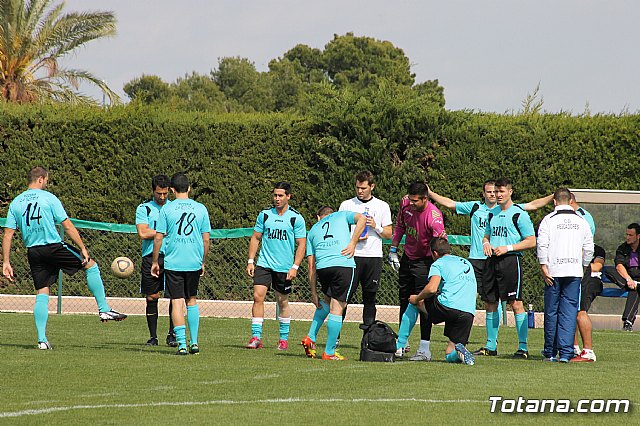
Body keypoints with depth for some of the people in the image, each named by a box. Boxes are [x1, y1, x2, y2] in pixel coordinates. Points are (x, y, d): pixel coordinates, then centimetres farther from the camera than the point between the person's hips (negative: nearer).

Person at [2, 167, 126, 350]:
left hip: (33, 251, 5)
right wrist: (83, 248, -2)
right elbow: (68, 226, -6)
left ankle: (42, 340, 0)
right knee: (91, 266, 12)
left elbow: (8, 234, 5)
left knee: (41, 294, 8)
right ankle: (104, 310, 10)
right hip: (53, 247, -4)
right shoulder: (49, 198, -4)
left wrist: (6, 262, 7)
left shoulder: (16, 203, 9)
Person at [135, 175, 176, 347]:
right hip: (151, 257, -1)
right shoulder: (144, 209, 5)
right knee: (152, 297, 1)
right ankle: (153, 336, 9)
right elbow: (143, 233, -7)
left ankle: (172, 334, -1)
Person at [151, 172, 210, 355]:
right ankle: (194, 342, 15)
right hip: (194, 263, 3)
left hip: (173, 263, -3)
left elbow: (158, 238, -4)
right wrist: (203, 262, 17)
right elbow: (206, 239, 5)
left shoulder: (167, 209, -4)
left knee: (177, 302, -1)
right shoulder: (201, 209, 3)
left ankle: (182, 344, -8)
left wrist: (155, 261, 7)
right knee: (192, 300, 17)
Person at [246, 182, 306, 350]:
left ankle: (284, 338, 21)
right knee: (258, 296, -11)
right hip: (264, 264, 2)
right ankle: (256, 336, -10)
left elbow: (301, 245, -1)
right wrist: (250, 261, 4)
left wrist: (295, 267, -10)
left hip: (284, 267, -2)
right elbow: (255, 238, 12)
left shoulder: (296, 218, -2)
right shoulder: (264, 215, 6)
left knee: (282, 301, 7)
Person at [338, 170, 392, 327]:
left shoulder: (382, 207, 11)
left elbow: (388, 234, 12)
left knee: (369, 298, 5)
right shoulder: (346, 205, 8)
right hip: (352, 256, -1)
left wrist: (376, 226, -7)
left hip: (374, 257, 1)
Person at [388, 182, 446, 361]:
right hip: (407, 257, 7)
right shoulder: (405, 204, -8)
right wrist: (393, 250, 14)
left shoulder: (433, 215, -28)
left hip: (425, 261, -7)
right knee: (404, 301, 18)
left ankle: (425, 349, -14)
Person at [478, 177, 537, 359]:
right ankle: (491, 345, 16)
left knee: (515, 302, -9)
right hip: (492, 261, 7)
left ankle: (523, 347, -7)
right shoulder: (492, 213, 16)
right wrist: (486, 243, 4)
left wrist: (508, 248, -14)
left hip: (510, 260, -7)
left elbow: (531, 241, -7)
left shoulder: (519, 214, -5)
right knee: (490, 302, 8)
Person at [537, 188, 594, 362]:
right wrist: (584, 266, 18)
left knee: (551, 311, 7)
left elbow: (542, 245, -9)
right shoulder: (581, 221, 8)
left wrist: (544, 268, -5)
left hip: (554, 271, -2)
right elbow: (589, 248, 8)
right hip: (574, 271, 2)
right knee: (569, 311, 1)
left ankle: (550, 352, 13)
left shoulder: (549, 219, -1)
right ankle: (565, 352, -8)